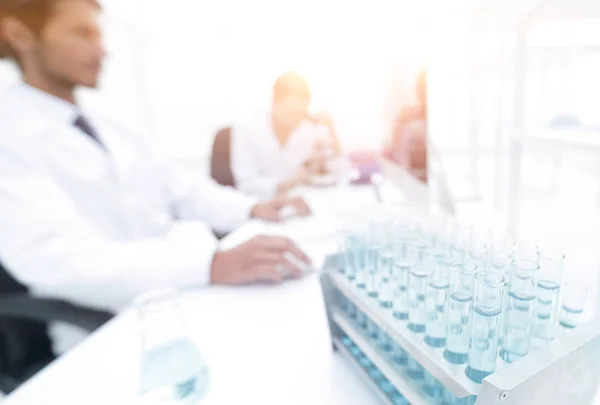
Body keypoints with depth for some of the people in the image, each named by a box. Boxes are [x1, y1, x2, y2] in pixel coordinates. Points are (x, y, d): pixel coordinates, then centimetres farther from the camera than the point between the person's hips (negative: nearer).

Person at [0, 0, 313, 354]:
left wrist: (252, 209, -3)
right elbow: (65, 260, -26)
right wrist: (213, 264, -39)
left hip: (189, 289, 7)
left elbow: (180, 191, 14)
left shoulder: (110, 130, 14)